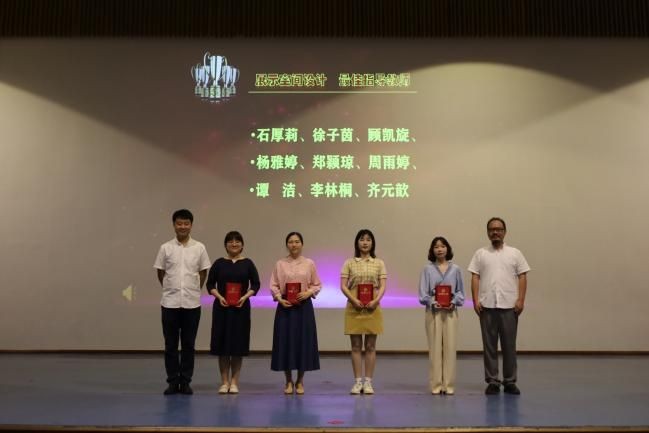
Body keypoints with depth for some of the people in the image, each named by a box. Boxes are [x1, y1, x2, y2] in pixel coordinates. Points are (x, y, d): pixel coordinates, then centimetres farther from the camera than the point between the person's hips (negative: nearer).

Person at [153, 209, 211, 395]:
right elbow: (160, 273, 9)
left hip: (192, 303, 0)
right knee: (170, 344, 5)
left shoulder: (199, 248, 1)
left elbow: (203, 272, 10)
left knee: (188, 344, 6)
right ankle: (173, 381, 14)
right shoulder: (166, 248, 0)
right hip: (170, 302, 0)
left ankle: (185, 381, 14)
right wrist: (170, 289, 12)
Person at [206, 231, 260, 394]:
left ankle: (234, 382, 13)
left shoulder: (247, 263, 4)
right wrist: (219, 296, -13)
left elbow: (255, 284, 3)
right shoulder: (219, 263, 4)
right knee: (222, 344, 2)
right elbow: (210, 284, 3)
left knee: (238, 344, 2)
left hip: (241, 307, 0)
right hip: (222, 307, 0)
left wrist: (245, 297, -13)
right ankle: (224, 382, 13)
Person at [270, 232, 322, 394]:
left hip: (304, 306, 0)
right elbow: (274, 285, 2)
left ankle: (300, 381, 17)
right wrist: (280, 299, -13)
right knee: (285, 342, 1)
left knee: (303, 342, 2)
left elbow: (317, 285, 6)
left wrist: (308, 293, -12)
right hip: (285, 307, 0)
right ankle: (289, 381, 16)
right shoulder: (280, 264, 3)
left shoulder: (309, 263, 4)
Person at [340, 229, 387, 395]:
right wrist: (354, 300, -16)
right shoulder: (349, 263, 5)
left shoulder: (379, 263, 6)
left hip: (372, 308, 0)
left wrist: (376, 301, -16)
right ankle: (357, 382, 10)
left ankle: (368, 382, 10)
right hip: (354, 307, 0)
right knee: (356, 346, 4)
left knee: (370, 346, 4)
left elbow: (382, 286, 1)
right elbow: (343, 286, -1)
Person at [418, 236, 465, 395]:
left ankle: (448, 384, 7)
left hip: (450, 311, 1)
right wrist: (432, 302, -14)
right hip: (433, 311, -1)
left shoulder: (455, 269, 7)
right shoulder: (428, 269, 3)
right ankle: (436, 384, 6)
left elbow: (460, 291, 9)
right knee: (435, 347, 0)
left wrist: (454, 302, -8)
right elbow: (422, 293, 1)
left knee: (450, 347, 0)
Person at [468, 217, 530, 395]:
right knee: (489, 345, 5)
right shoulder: (480, 254, 7)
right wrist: (476, 300, -7)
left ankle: (510, 381, 13)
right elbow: (475, 278, 3)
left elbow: (522, 277, 3)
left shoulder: (515, 253, 7)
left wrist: (521, 300, -7)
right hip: (487, 306, 0)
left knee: (509, 345, 5)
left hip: (509, 305, 0)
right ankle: (492, 381, 11)